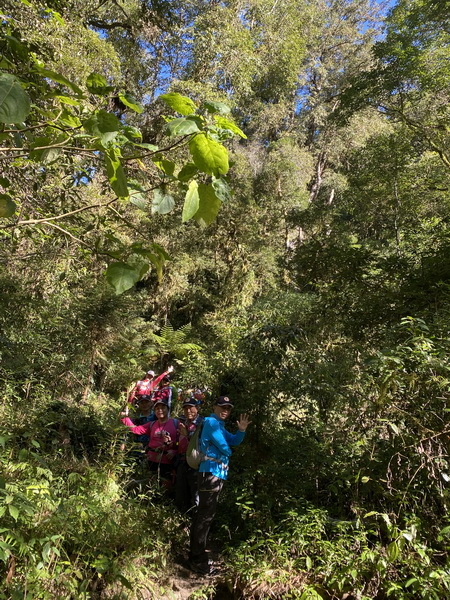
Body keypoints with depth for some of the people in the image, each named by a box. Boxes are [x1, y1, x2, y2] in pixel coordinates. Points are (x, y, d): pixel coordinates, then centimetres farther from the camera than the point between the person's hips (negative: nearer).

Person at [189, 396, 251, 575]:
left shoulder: (219, 425, 21)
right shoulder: (211, 422, -10)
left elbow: (234, 441, 16)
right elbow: (223, 447, -16)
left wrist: (241, 430, -3)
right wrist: (227, 452, 6)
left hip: (215, 474, 11)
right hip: (211, 473, -11)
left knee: (203, 514, 17)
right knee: (205, 516, -7)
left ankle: (196, 556, 28)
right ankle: (198, 562, -2)